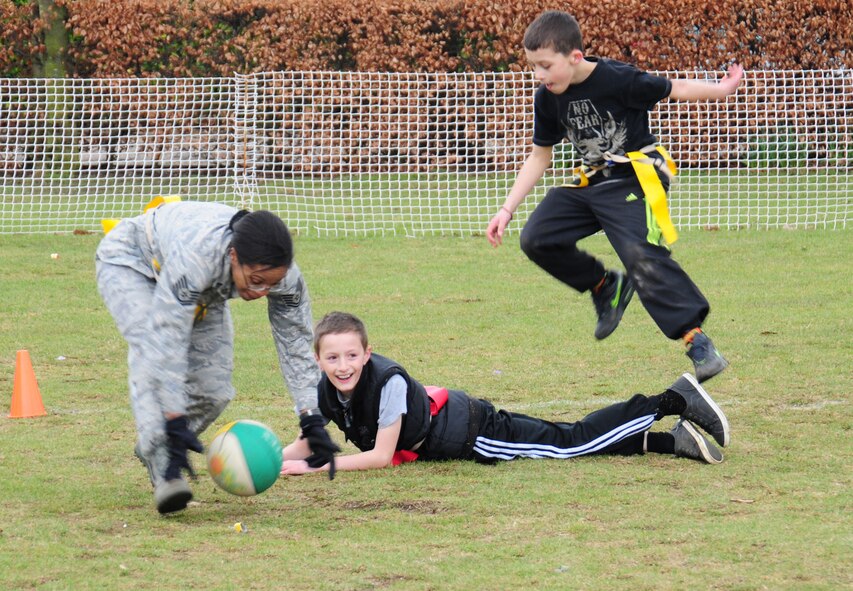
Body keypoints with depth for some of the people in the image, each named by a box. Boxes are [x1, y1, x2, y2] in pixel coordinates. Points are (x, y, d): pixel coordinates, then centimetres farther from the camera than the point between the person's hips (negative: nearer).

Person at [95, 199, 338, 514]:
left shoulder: (284, 274, -30)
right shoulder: (195, 256, -48)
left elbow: (296, 346, -17)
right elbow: (168, 342, -47)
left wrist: (312, 420, -22)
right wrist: (175, 424, -49)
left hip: (203, 291, 6)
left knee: (214, 389, -6)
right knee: (152, 357, -33)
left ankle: (151, 448, 19)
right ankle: (164, 470, -38)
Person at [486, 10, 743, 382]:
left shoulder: (617, 80, -19)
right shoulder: (547, 100, 1)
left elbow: (673, 89, -8)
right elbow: (539, 156, 11)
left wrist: (721, 89, -16)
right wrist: (507, 209, 7)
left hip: (636, 178, -7)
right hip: (591, 182, 7)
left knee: (641, 255, -26)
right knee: (537, 239, -3)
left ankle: (697, 341, -27)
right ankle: (606, 287, 14)